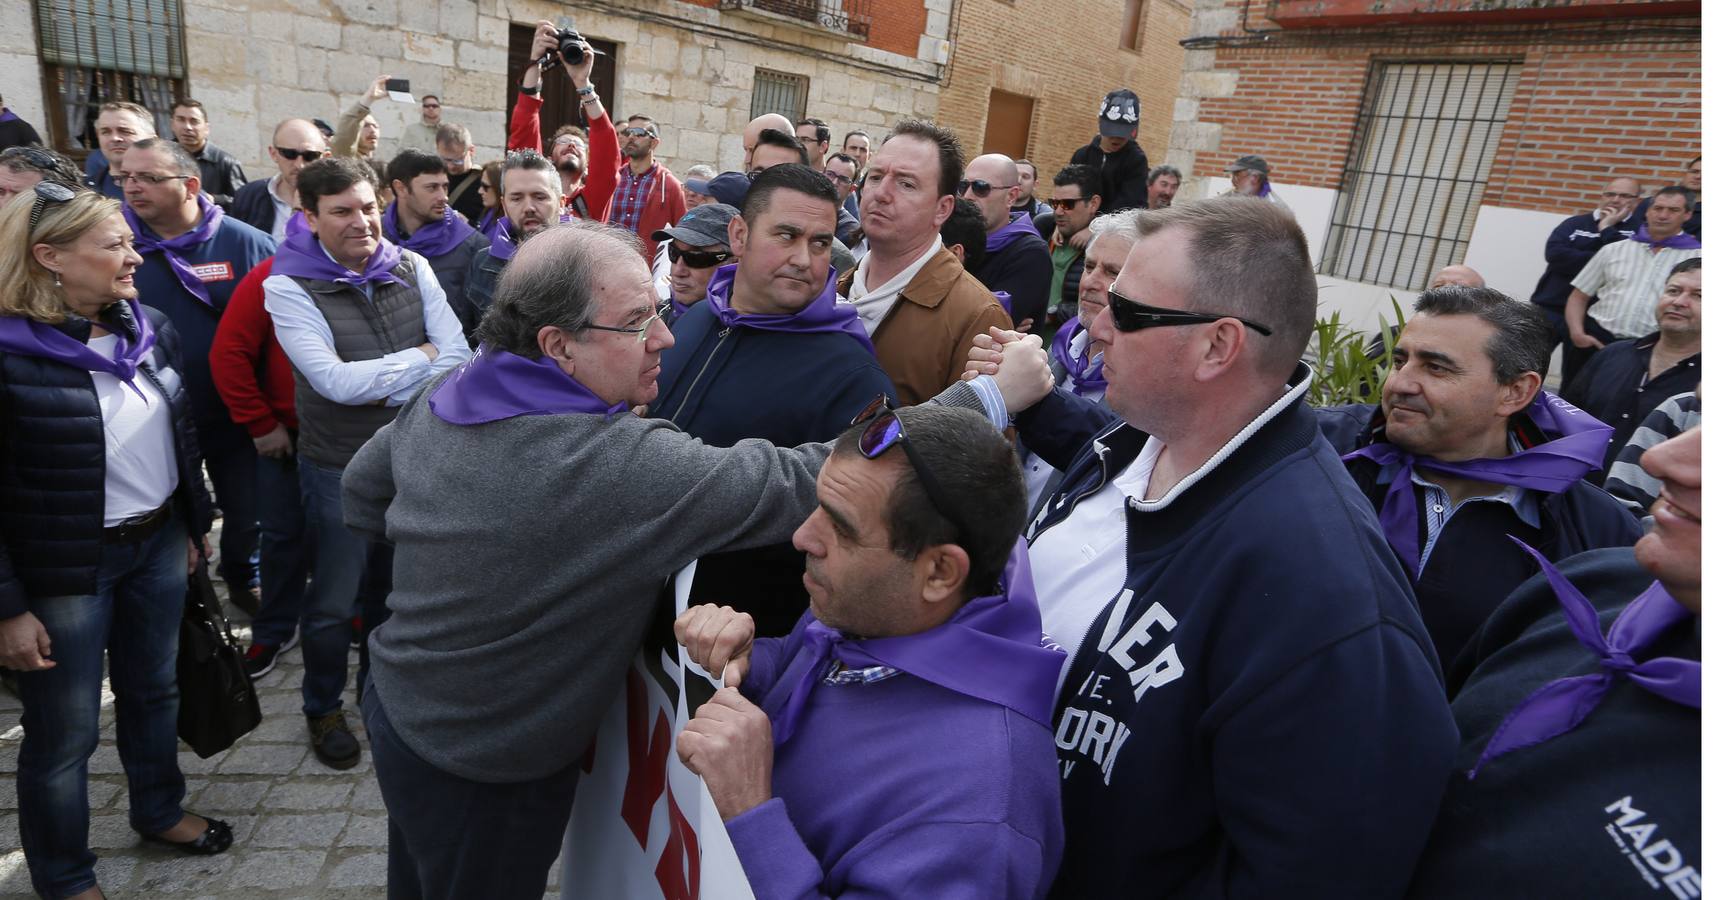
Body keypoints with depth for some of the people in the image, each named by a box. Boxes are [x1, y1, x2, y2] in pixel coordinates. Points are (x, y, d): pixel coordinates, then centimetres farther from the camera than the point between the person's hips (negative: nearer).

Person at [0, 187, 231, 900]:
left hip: (158, 545, 6)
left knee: (153, 690, 22)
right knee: (65, 733, 10)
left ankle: (159, 812, 45)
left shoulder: (149, 329, 1)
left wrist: (193, 524, 15)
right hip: (64, 568, -5)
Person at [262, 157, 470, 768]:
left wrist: (386, 392, -18)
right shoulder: (289, 287, -12)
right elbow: (336, 381, -22)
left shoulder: (411, 268, -2)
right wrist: (421, 357, -14)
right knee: (334, 602, 11)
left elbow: (459, 358, -7)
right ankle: (322, 709, 35)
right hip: (339, 467, -3)